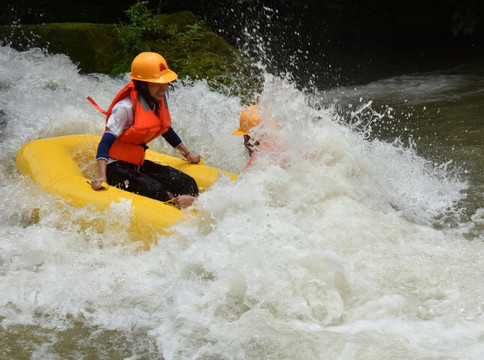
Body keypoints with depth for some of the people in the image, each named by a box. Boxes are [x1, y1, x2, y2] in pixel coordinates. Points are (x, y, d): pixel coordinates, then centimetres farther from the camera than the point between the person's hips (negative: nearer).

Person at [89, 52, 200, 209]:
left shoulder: (158, 102, 6)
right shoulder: (126, 107, -20)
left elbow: (167, 131, 24)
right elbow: (105, 142, -23)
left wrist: (188, 154, 34)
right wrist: (101, 177, -35)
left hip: (138, 165, 8)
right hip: (116, 167, -8)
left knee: (188, 184, -12)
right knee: (155, 190, -33)